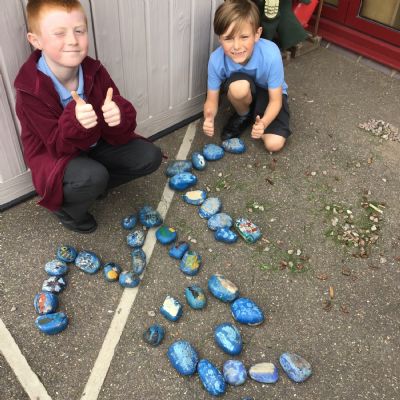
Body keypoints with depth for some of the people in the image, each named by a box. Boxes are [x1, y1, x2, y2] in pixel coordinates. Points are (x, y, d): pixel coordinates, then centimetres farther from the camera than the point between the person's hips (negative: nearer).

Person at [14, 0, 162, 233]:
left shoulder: (94, 71, -15)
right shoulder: (30, 91, -26)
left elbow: (121, 134, -15)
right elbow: (59, 147, -26)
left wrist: (118, 116, -41)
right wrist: (75, 122, -48)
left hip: (95, 144, 5)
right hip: (54, 156, -5)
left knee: (150, 156, -9)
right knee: (93, 176, -36)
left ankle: (92, 187, 11)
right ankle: (67, 209, 0)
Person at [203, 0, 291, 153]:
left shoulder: (271, 55, -35)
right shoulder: (216, 59, -30)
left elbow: (275, 100, -25)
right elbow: (212, 100, -20)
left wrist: (263, 123, -45)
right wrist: (209, 119, -43)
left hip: (269, 93, -1)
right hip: (242, 94, 1)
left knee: (274, 144, -20)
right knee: (239, 85, -37)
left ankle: (255, 117, 11)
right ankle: (243, 116, -2)